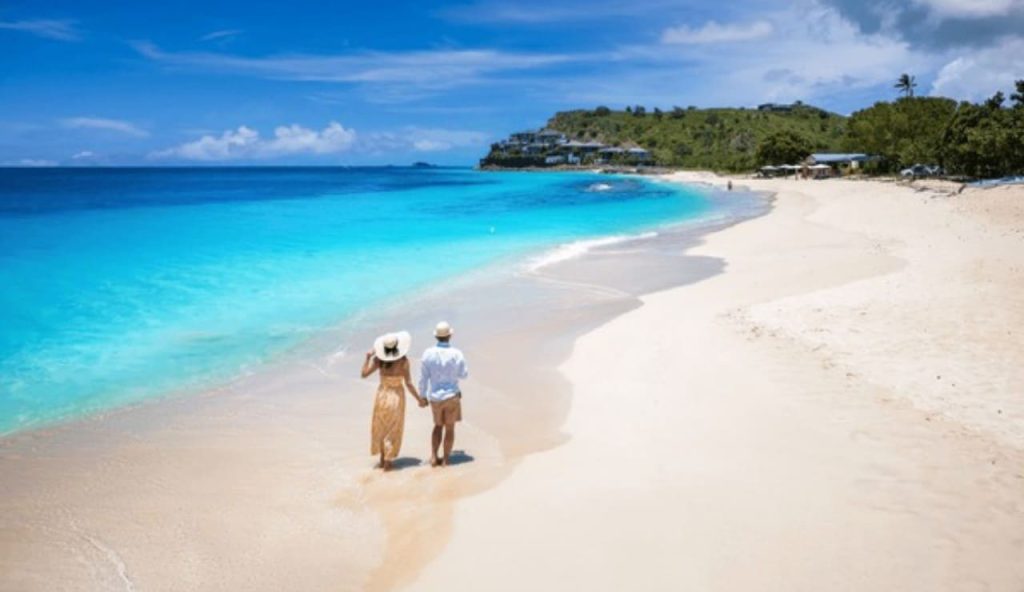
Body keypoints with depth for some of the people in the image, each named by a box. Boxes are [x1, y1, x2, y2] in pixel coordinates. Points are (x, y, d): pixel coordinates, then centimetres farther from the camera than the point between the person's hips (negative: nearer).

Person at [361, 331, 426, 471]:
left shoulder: (378, 359, -13)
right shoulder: (403, 360, -19)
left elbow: (364, 374, -6)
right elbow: (408, 383, -17)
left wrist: (368, 357, 3)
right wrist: (419, 399, -6)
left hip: (382, 395, 2)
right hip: (397, 396, -2)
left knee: (380, 428, 21)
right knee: (393, 430, 11)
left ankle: (382, 459, 29)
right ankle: (387, 462, 15)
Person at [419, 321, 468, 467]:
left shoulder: (428, 353, -10)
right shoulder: (457, 354, -14)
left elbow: (423, 378, -5)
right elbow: (463, 375, -1)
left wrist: (423, 396, 7)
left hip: (435, 397, 2)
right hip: (451, 396, -2)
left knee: (438, 426, 20)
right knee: (450, 428, 11)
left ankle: (433, 457, 12)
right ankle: (446, 459, 13)